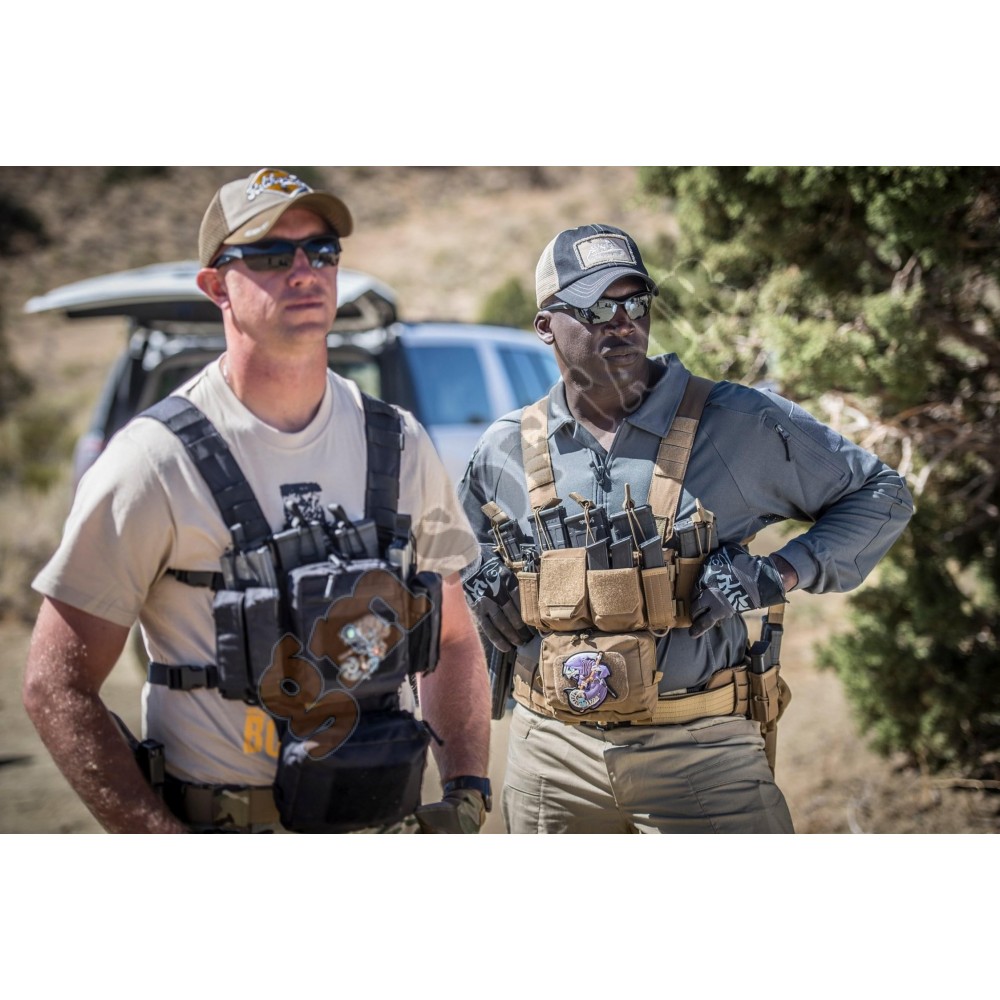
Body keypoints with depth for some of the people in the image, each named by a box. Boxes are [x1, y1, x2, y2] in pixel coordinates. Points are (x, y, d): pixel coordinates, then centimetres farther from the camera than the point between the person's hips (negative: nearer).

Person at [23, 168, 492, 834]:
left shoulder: (400, 446, 4)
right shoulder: (155, 461, -11)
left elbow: (453, 640, 13)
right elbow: (58, 687, -11)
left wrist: (467, 796, 1)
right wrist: (169, 844, -18)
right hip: (222, 827, -4)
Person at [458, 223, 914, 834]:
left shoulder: (740, 423, -5)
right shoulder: (503, 452, 5)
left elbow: (883, 495, 2)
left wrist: (779, 573, -12)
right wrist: (477, 577, 4)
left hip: (701, 754, -3)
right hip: (552, 753, 3)